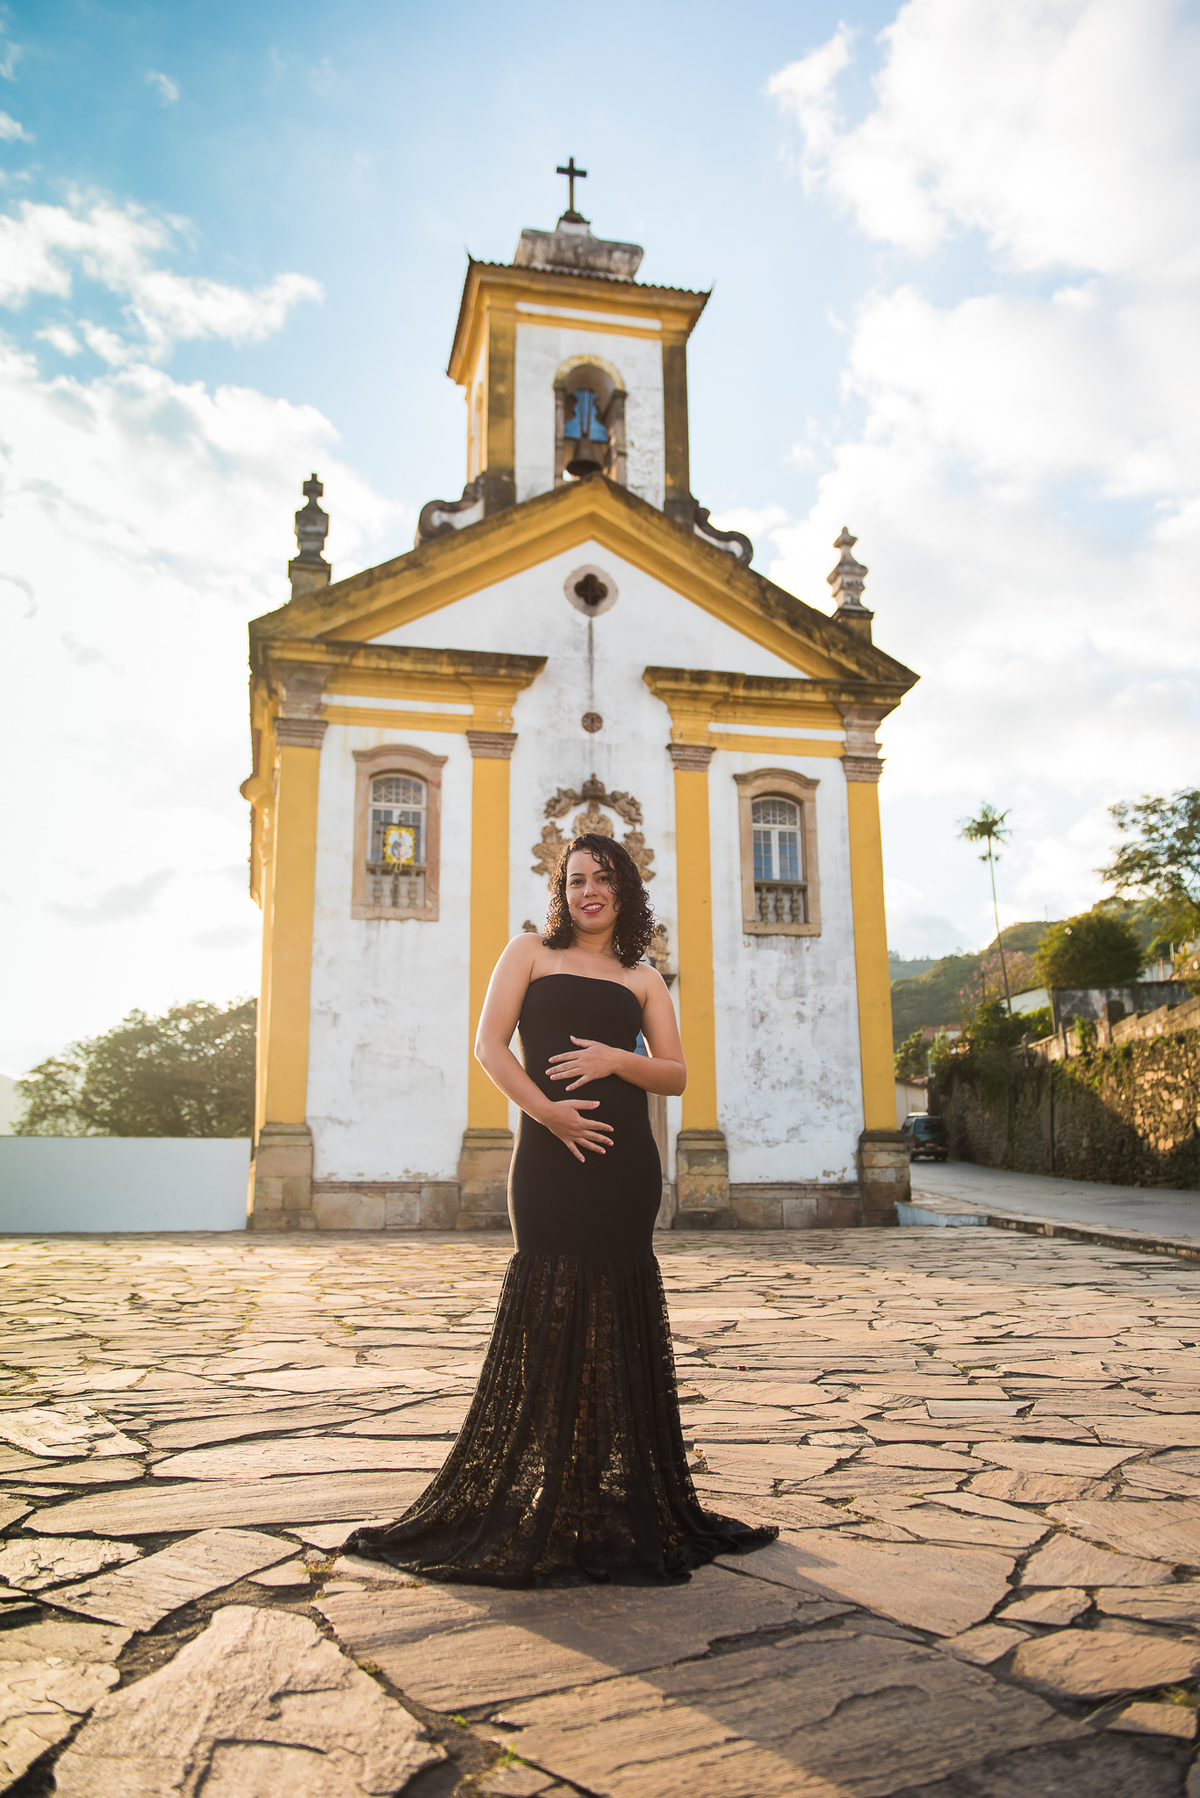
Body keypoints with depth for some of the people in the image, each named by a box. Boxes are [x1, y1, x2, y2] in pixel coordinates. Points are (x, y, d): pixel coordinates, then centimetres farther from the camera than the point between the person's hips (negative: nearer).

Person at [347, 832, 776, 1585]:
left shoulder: (644, 978, 17)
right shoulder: (530, 953, 12)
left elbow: (676, 1074, 10)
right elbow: (490, 1043, 0)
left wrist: (616, 1059, -10)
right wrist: (546, 1109, -14)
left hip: (626, 1157, 3)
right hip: (552, 1151, -2)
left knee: (619, 1315, 5)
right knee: (549, 1308, -4)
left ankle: (616, 1505, 18)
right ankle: (536, 1503, 9)